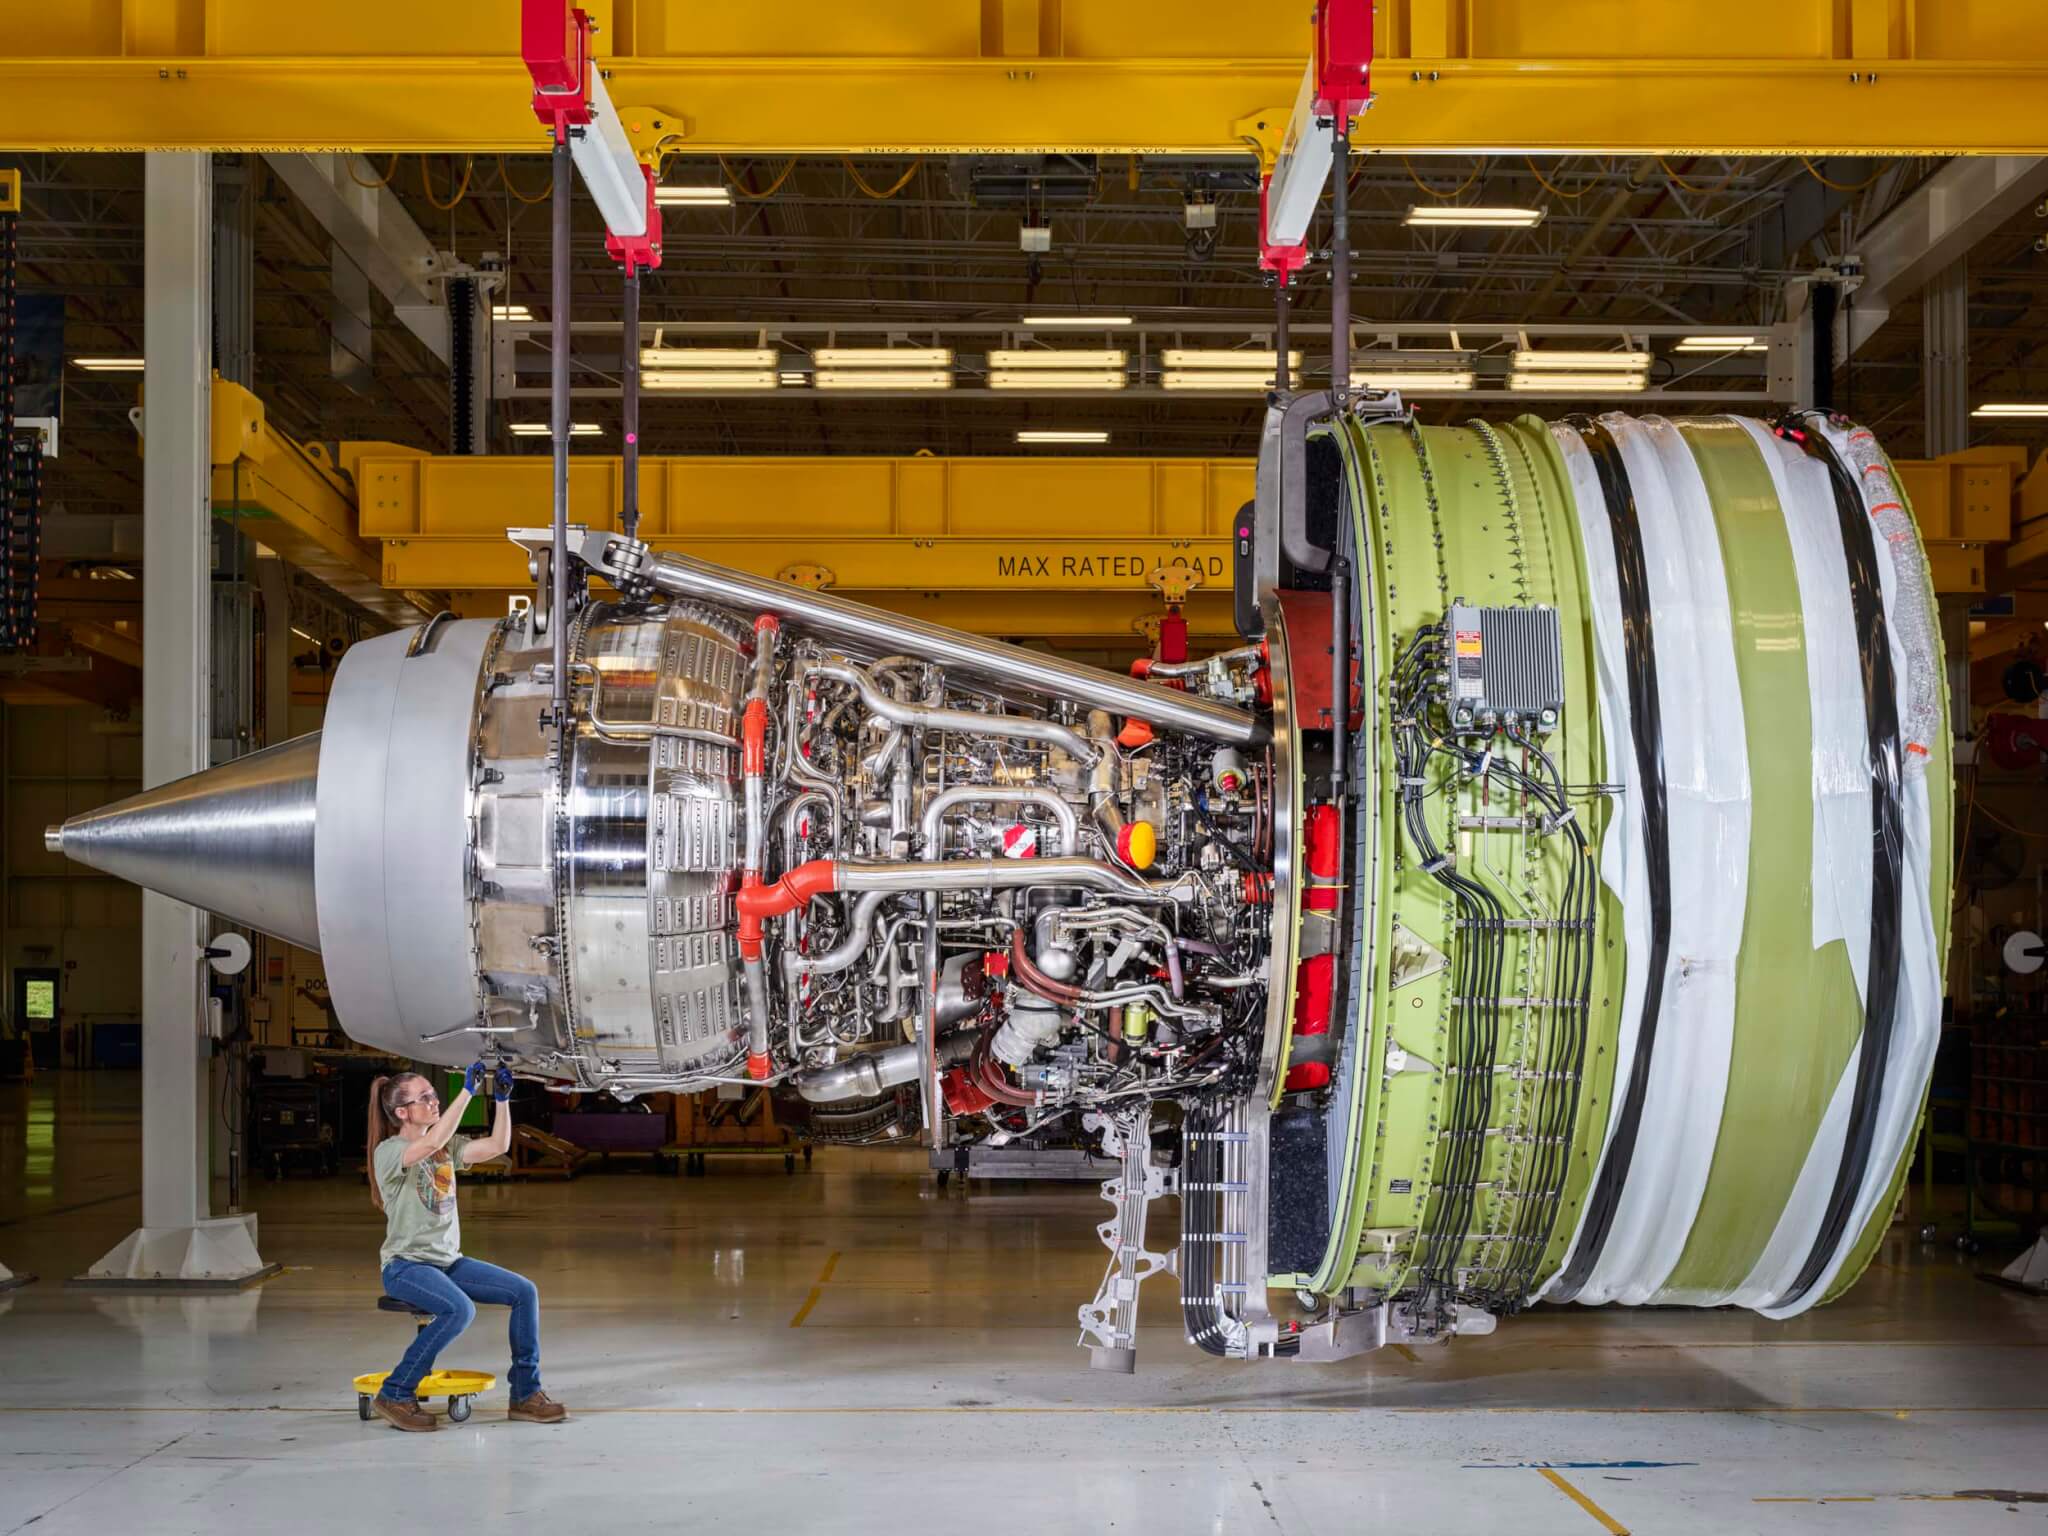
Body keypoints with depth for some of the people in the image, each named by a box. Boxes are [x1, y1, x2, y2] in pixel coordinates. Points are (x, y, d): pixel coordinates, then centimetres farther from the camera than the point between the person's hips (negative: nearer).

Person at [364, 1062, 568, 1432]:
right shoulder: (388, 1152, -12)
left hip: (449, 1261, 8)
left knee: (524, 1292, -7)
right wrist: (467, 1091, -34)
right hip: (405, 1265, -7)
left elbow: (498, 1146, 3)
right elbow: (432, 1142, -31)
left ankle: (525, 1394, 0)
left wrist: (502, 1098, -8)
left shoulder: (448, 1147, 11)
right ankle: (394, 1395, -18)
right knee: (460, 1309, -33)